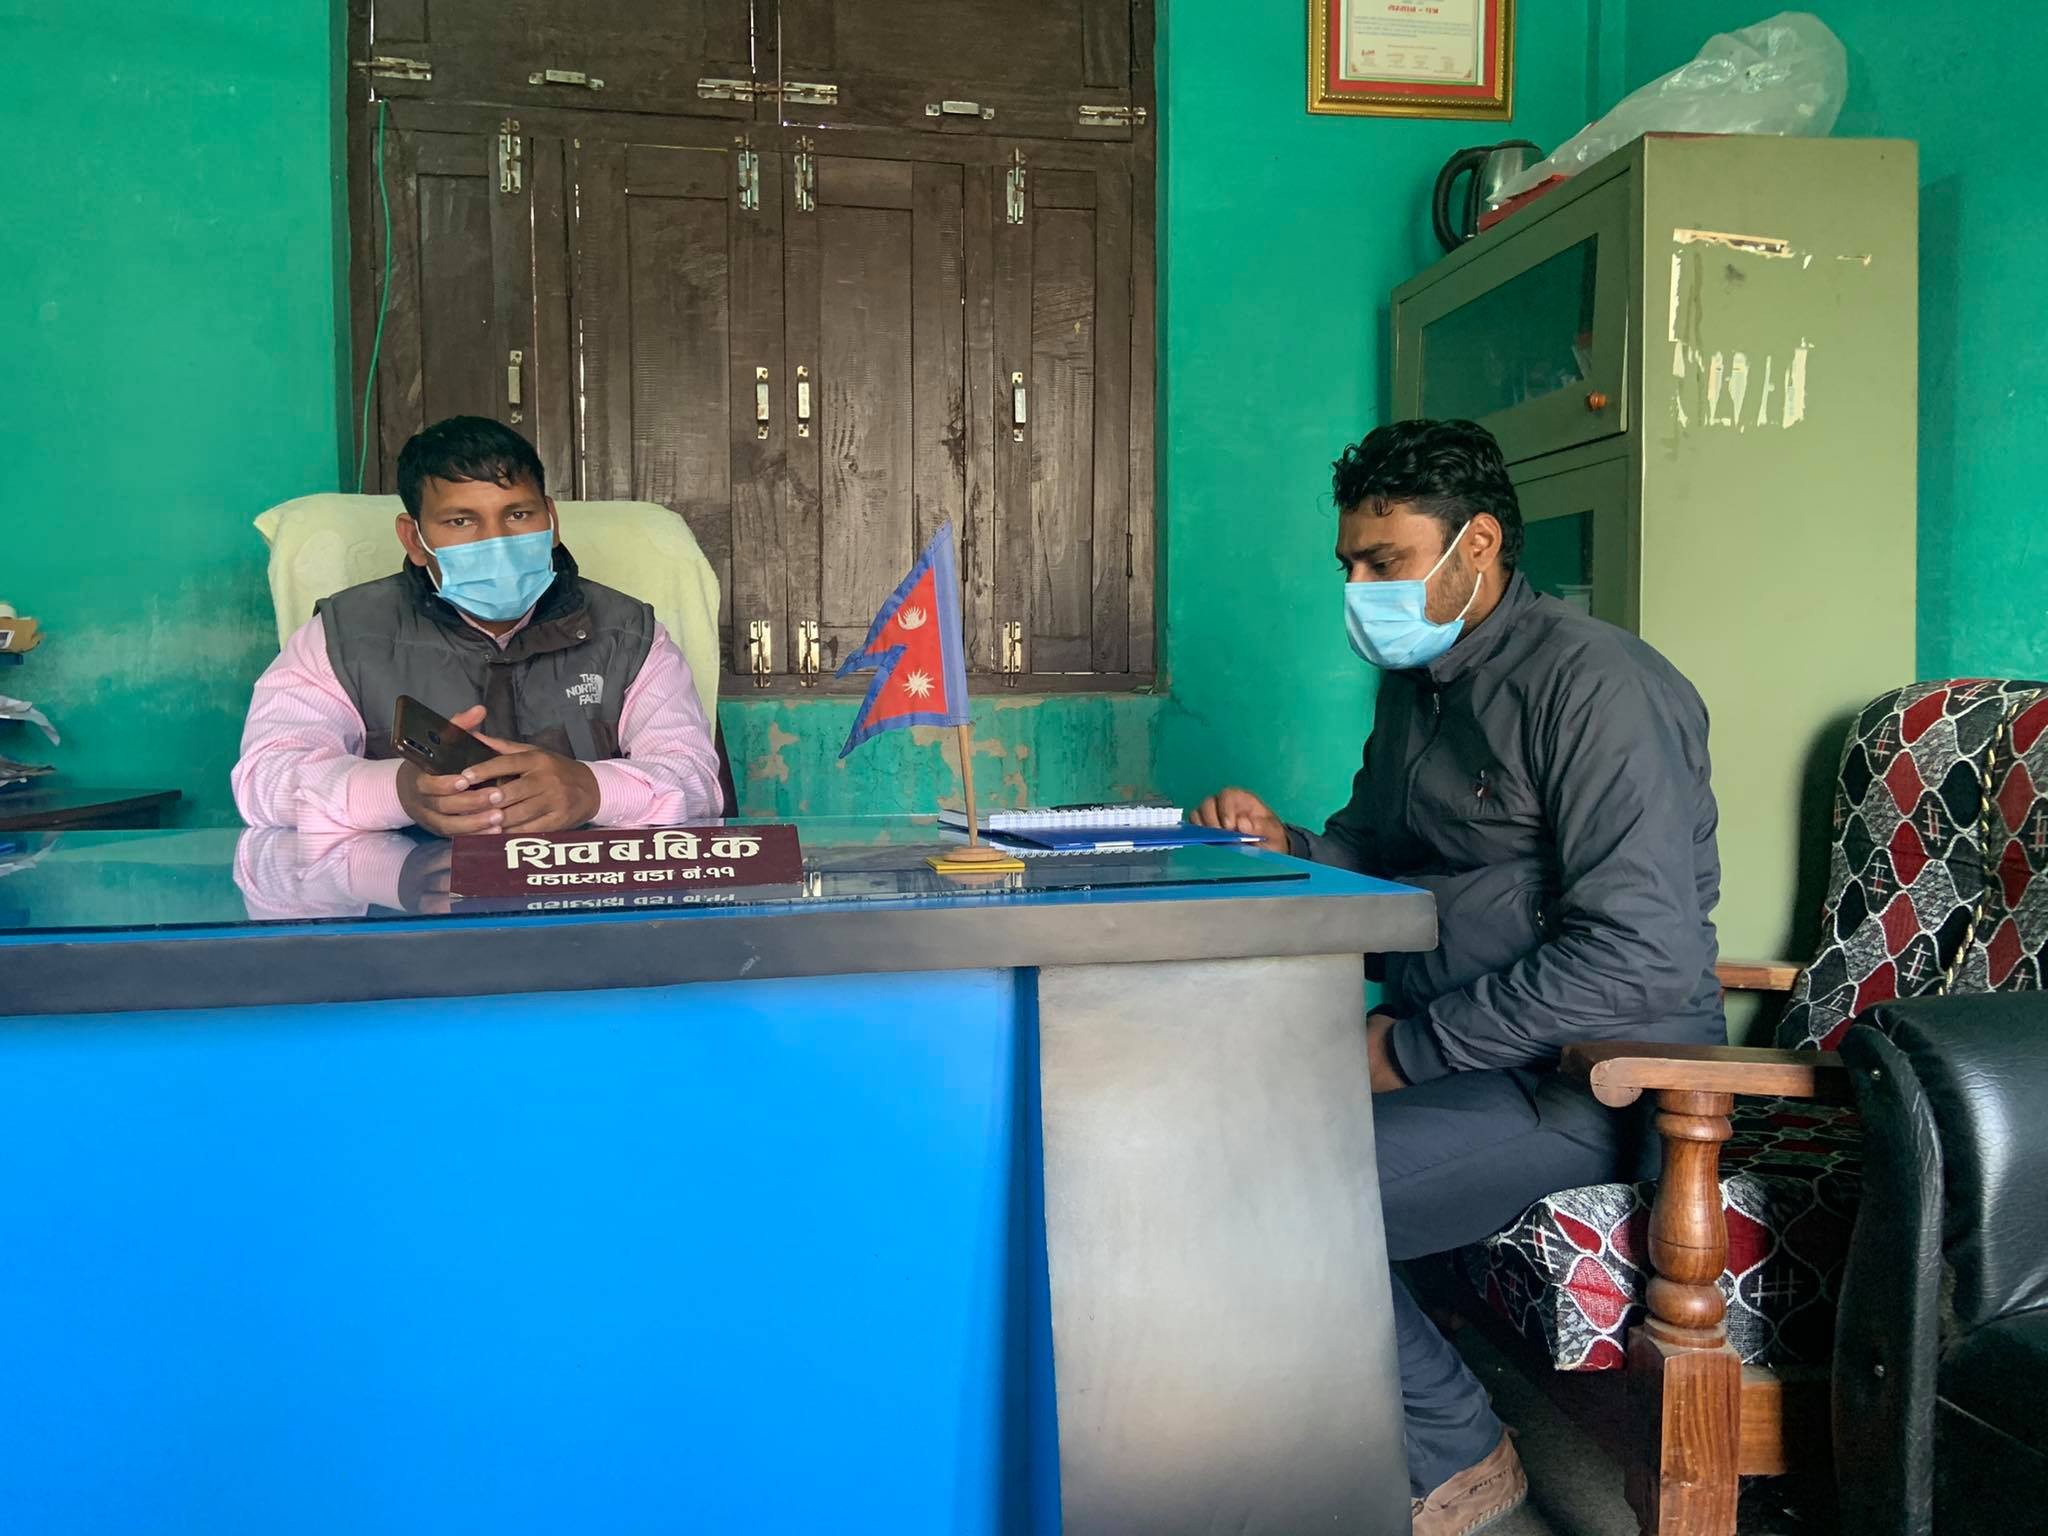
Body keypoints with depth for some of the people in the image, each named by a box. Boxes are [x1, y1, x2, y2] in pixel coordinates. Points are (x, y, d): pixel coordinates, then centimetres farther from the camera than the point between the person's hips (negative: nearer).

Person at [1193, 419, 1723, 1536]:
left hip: (1587, 1081, -9)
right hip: (1441, 1039, 9)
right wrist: (1284, 846, 0)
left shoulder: (1592, 684, -16)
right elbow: (1380, 847, 24)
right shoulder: (1414, 679, 13)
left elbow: (1646, 958, -24)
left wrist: (1410, 1047, -21)